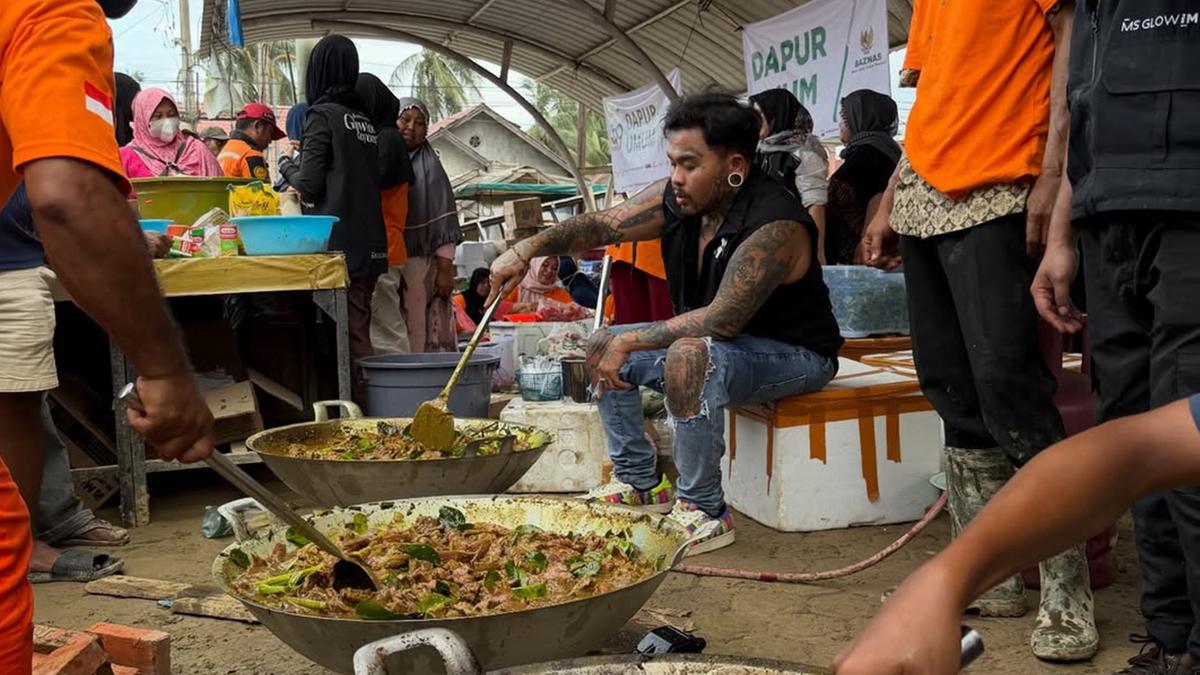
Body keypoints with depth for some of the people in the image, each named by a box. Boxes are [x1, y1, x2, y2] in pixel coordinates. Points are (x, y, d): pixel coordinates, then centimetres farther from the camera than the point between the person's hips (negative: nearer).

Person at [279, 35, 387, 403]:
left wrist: (287, 166, 10)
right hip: (371, 245, 8)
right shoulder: (366, 120, 15)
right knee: (359, 335, 11)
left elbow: (309, 186, -10)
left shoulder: (322, 115, -6)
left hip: (339, 243, -7)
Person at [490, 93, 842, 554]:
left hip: (792, 355, -9)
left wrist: (630, 341, -28)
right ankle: (640, 483, 16)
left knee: (689, 356, -38)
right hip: (712, 343, 9)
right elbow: (602, 225, -6)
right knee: (604, 347, 9)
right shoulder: (677, 200, -6)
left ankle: (704, 512, -25)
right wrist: (529, 248, -22)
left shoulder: (773, 227, -30)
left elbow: (723, 320, -34)